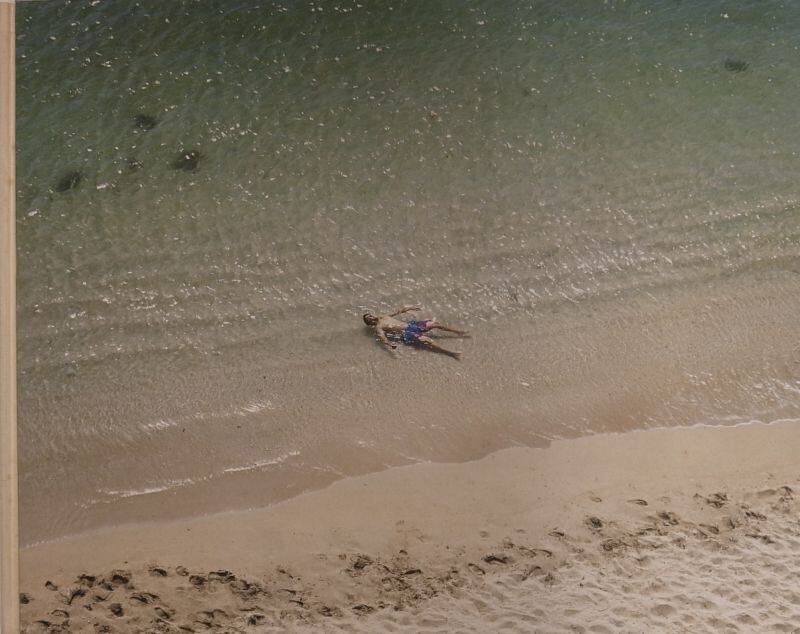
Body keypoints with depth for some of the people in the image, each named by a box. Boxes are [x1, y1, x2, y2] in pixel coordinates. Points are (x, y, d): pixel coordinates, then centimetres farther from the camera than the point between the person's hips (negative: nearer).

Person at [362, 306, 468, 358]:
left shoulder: (383, 317, 17)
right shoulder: (378, 328, -7)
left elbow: (396, 312, 31)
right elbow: (383, 338, -24)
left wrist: (408, 308, 36)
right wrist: (389, 344, -46)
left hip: (409, 324, 8)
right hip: (406, 333, -8)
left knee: (434, 323, -1)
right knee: (426, 340, -27)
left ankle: (458, 332, 12)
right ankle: (450, 353, -29)